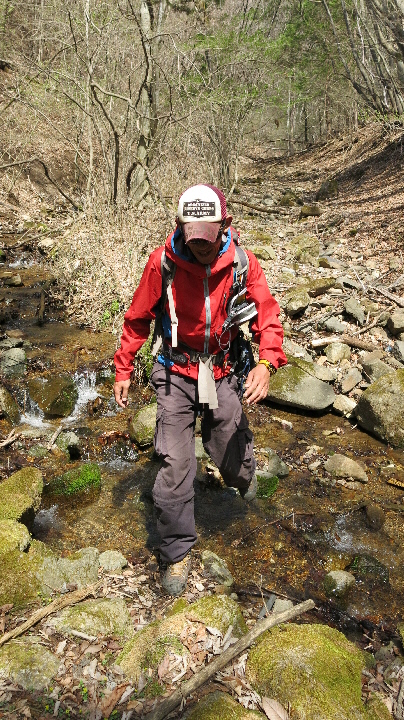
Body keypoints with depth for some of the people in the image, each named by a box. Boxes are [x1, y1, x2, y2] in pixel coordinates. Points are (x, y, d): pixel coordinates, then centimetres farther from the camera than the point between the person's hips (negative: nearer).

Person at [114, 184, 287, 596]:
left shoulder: (243, 263, -11)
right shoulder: (163, 263, -14)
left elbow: (268, 316, -11)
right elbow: (137, 318, -1)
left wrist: (267, 362, -30)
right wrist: (123, 369, 2)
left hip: (223, 372, 1)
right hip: (176, 373, -1)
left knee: (232, 454, 12)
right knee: (175, 465, -5)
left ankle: (244, 481, 53)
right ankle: (177, 552, 15)